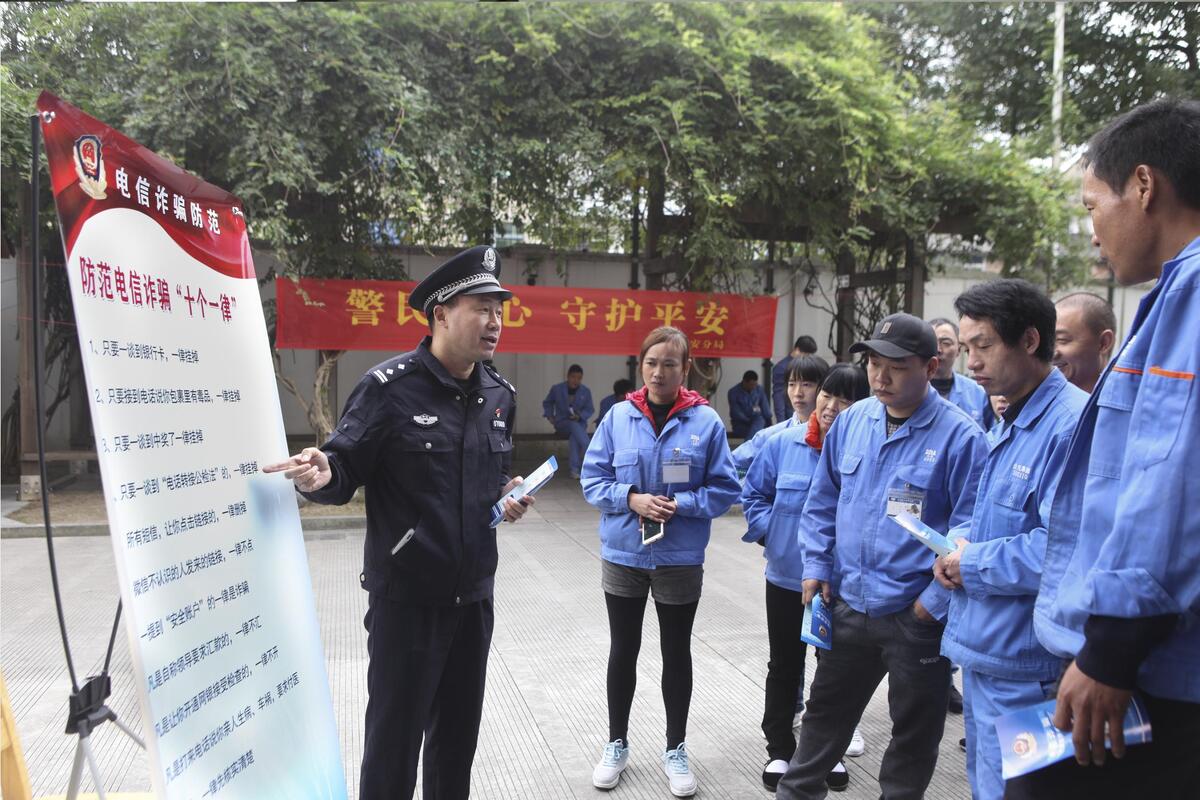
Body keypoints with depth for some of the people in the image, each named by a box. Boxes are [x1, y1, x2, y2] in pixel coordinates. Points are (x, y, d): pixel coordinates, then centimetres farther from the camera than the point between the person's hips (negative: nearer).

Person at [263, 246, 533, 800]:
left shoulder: (500, 395, 6)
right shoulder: (389, 386, -14)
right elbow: (347, 471, -12)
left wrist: (507, 496, 0)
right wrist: (320, 475, -34)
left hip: (474, 593, 6)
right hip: (406, 595, -6)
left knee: (459, 727, 19)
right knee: (394, 734, 6)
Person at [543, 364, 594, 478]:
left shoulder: (586, 391, 4)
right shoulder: (556, 389, 1)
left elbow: (589, 409, 5)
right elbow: (547, 403, 17)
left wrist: (580, 416, -16)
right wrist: (549, 415, 1)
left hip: (579, 423, 1)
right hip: (561, 424, -1)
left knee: (574, 436, -36)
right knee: (573, 425, -38)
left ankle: (575, 469, -38)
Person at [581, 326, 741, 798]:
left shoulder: (706, 421, -8)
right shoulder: (618, 417, -5)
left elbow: (725, 489, -5)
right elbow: (592, 479, -2)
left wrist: (680, 504, -19)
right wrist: (631, 498, -18)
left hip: (680, 560, -1)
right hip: (623, 555, 1)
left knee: (677, 653, 14)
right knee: (623, 650, 15)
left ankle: (675, 750, 33)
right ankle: (617, 744, 34)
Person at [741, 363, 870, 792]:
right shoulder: (785, 443, -8)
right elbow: (753, 492, 4)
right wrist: (769, 532, -5)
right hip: (786, 577, 1)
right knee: (784, 666, 16)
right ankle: (779, 750, 33)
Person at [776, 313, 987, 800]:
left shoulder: (960, 436, -15)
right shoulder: (851, 421, 1)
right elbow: (822, 502, 10)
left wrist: (936, 601, -14)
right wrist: (816, 566, 4)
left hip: (917, 616, -4)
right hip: (847, 604, 5)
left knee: (914, 731, 16)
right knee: (825, 711, 21)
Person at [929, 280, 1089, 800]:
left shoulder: (1072, 424, -20)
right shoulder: (1007, 425, 13)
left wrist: (972, 564, -16)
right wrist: (959, 541, 1)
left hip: (1021, 669, -9)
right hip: (981, 652, 10)